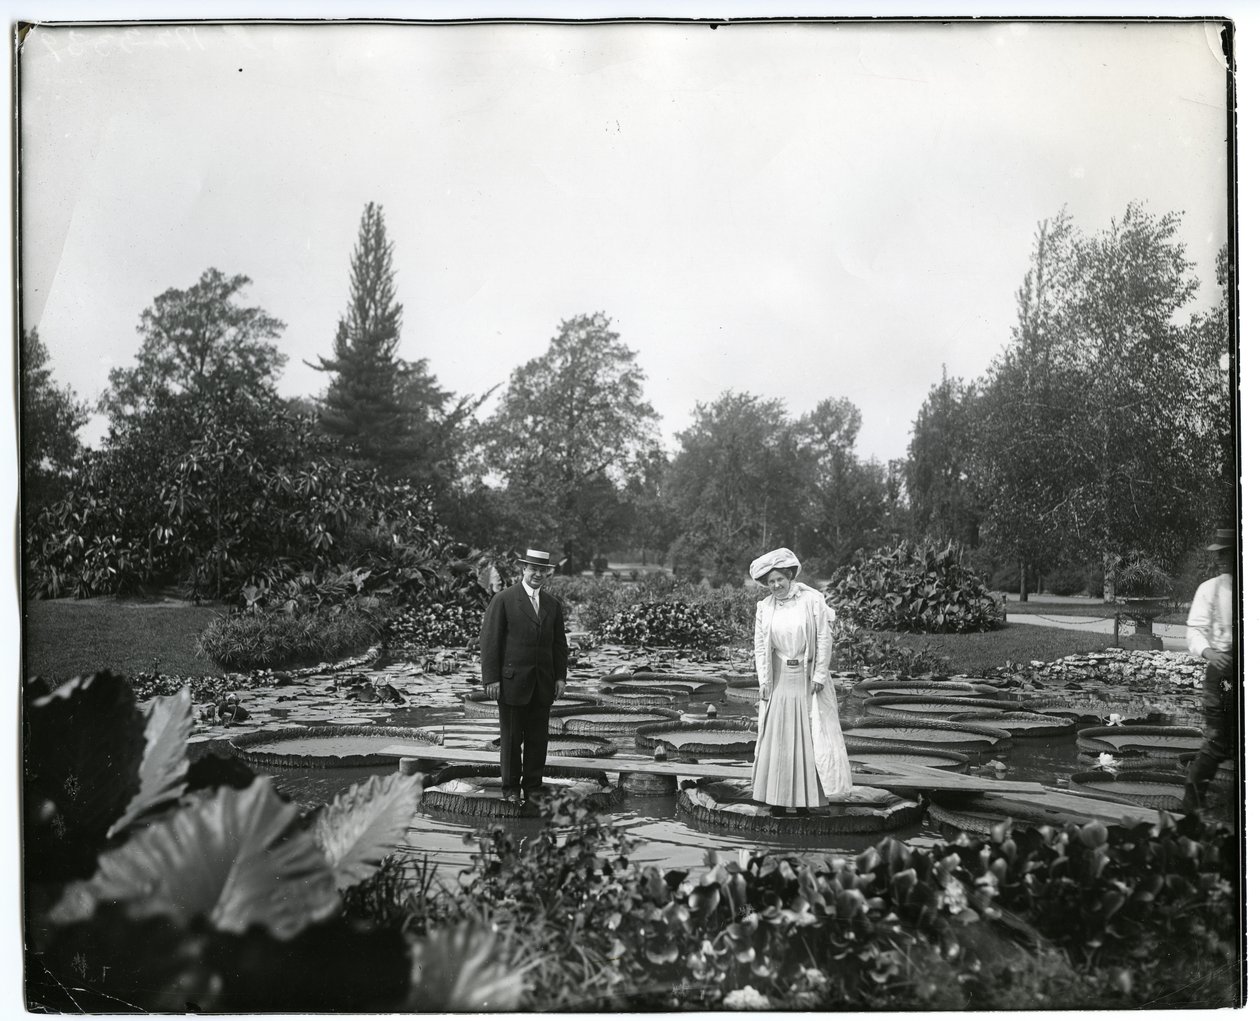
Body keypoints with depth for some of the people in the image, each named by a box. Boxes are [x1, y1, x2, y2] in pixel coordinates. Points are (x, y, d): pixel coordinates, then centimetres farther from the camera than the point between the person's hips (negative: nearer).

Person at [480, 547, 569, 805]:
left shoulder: (553, 604, 11)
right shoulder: (503, 600, -5)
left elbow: (559, 643, 15)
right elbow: (490, 641, -7)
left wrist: (560, 677, 6)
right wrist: (491, 678, -11)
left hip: (543, 684, 4)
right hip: (512, 682, -4)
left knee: (538, 738, 6)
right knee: (511, 738, 4)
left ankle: (533, 784, 17)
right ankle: (511, 787, 15)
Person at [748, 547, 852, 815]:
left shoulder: (812, 600, -8)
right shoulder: (764, 607, 0)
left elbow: (824, 639, -7)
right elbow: (759, 645, 3)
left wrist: (819, 675, -9)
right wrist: (764, 680, -2)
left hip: (809, 677, -2)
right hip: (779, 679, 2)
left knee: (811, 735, 0)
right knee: (777, 736, 1)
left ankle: (806, 797, 7)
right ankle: (778, 797, 8)